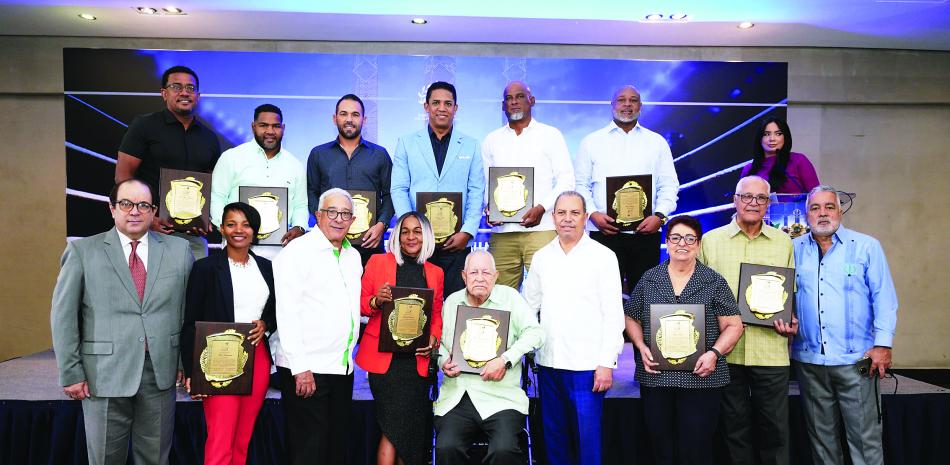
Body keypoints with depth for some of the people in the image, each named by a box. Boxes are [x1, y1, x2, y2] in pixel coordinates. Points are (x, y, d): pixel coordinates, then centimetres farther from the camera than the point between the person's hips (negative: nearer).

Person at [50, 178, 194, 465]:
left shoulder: (179, 250, 5)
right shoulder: (82, 251, 0)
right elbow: (63, 315, 0)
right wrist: (70, 373, -3)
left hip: (162, 370, 1)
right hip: (104, 374, -1)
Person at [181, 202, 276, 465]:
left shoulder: (265, 267, 11)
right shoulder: (205, 268, -2)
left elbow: (276, 312, 19)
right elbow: (190, 324, -3)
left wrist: (266, 324, -4)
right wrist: (191, 372, -8)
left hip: (258, 359, 4)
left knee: (243, 441, 10)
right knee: (220, 444, -6)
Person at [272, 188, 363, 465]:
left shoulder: (353, 256, 14)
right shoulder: (297, 251, -8)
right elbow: (288, 314, -14)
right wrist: (300, 369, -19)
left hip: (343, 368, 7)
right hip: (306, 369, -7)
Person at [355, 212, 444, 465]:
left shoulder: (435, 272, 12)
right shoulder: (378, 261, 3)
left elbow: (436, 314, 14)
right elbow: (359, 304, 4)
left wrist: (434, 338, -5)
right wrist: (376, 301, -17)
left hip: (418, 359, 3)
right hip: (384, 357, -3)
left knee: (412, 427, 7)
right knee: (396, 425, -10)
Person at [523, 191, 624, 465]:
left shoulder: (603, 256, -3)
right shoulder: (541, 257, 8)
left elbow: (613, 314, -6)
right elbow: (527, 306, 13)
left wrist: (607, 363, -11)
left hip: (588, 365, -4)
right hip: (548, 363, 4)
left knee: (587, 438, -1)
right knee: (554, 437, 13)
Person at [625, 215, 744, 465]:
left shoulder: (714, 282, 2)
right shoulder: (649, 279, 7)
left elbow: (733, 326, 3)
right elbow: (632, 318, 13)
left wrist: (714, 353, -12)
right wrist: (642, 347, -3)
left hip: (700, 379, -2)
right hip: (656, 377, 2)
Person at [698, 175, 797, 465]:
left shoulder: (784, 242, 9)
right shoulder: (710, 241, 4)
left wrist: (791, 321, -4)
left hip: (770, 351, 1)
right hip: (725, 350, 0)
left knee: (775, 428, 7)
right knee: (735, 425, 10)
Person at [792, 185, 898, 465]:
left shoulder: (866, 246, 2)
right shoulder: (795, 250, 8)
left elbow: (884, 297, -1)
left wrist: (883, 344, -8)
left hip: (856, 359, -2)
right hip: (808, 359, 3)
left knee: (865, 437, 0)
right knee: (821, 436, 13)